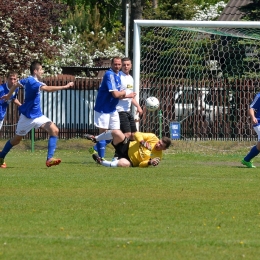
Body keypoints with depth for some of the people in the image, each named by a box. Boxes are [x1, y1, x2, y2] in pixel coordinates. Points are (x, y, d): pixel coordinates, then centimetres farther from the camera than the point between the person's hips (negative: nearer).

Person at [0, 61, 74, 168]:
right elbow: (48, 88, -41)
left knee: (54, 131, -14)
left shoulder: (28, 80, 3)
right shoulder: (31, 82, -25)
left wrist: (9, 95, 39)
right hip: (27, 116, -8)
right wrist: (65, 86, -44)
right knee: (16, 139, 10)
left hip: (37, 115, 8)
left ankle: (49, 159, -20)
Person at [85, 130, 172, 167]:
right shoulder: (153, 138, -5)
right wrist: (142, 141, -22)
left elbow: (141, 165, -10)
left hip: (130, 161, -3)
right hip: (127, 147, 3)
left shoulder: (158, 156, -10)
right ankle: (95, 139, 6)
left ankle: (102, 162, -18)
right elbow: (137, 134, -3)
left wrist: (150, 162, -31)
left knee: (124, 164, -44)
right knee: (117, 133, -24)